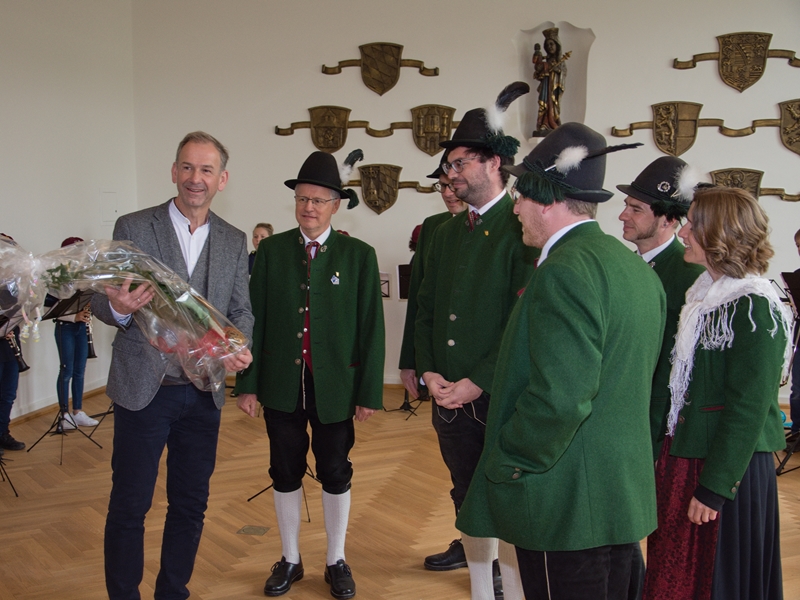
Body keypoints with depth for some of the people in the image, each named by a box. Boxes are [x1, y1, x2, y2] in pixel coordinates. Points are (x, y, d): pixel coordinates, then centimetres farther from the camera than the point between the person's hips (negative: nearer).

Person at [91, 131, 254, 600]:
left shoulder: (234, 241, 6)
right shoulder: (133, 228, -4)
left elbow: (241, 309, 7)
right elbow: (101, 302, -5)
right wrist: (118, 308, -29)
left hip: (204, 393, 4)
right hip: (143, 389, -3)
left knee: (191, 504, 14)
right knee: (129, 506, 5)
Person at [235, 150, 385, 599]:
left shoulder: (359, 255, -5)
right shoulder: (271, 250, 0)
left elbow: (372, 329, -5)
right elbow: (254, 321, 0)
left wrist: (370, 392, -7)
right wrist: (248, 384, -2)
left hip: (335, 387, -1)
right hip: (282, 385, 2)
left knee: (336, 475, 11)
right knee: (286, 474, 12)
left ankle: (337, 562, 29)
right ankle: (291, 561, 30)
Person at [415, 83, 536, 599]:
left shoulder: (522, 228, -11)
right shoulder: (447, 233, 13)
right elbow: (426, 309, 14)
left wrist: (478, 382, -18)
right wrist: (429, 371, 0)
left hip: (500, 397, -7)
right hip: (450, 396, 7)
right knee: (469, 504, 17)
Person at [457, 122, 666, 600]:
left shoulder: (565, 271, -20)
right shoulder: (637, 267, 10)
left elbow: (559, 398, -27)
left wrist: (504, 466, -14)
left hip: (566, 506, -9)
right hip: (626, 496, 9)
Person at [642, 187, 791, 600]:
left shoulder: (754, 307, -17)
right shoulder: (704, 294, 10)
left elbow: (749, 407, -20)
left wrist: (715, 487, -19)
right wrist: (667, 457, 13)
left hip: (727, 468, -8)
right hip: (684, 457, 8)